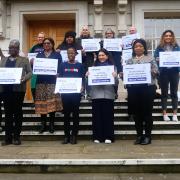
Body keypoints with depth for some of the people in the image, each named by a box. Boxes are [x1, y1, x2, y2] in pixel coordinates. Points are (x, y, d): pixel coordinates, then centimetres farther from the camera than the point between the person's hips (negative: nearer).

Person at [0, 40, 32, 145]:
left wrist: (24, 78, -18)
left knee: (18, 112, 3)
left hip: (18, 89, -3)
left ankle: (17, 136, 10)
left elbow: (30, 72, 0)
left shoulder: (24, 60, 6)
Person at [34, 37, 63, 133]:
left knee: (52, 103, -7)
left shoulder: (57, 55, 10)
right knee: (41, 103, 0)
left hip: (52, 81, -2)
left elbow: (60, 68, 1)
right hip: (41, 81, 3)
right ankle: (43, 124, 10)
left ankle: (51, 124, 5)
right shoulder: (39, 55, 18)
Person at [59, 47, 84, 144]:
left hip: (76, 92, -1)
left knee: (75, 113, 3)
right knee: (66, 114, 5)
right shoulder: (63, 65, 10)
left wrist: (81, 87, -13)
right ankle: (66, 135, 13)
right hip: (65, 92, 1)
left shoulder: (79, 65, 7)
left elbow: (83, 78, 5)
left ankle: (74, 135, 12)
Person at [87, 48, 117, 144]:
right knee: (97, 115, 1)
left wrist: (115, 76, -17)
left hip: (108, 94, -1)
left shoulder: (112, 66, 8)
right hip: (96, 94, 1)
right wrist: (87, 75, -10)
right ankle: (97, 137, 9)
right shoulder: (94, 66, 12)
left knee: (108, 115, 0)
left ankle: (108, 137, 7)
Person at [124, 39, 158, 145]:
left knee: (147, 112, 0)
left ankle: (148, 136, 10)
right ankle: (139, 135, 17)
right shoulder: (130, 60, 14)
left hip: (147, 87, -3)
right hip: (133, 88, 3)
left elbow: (156, 72, 0)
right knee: (136, 112, 7)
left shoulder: (150, 58, 6)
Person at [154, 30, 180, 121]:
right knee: (164, 93, 6)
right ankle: (164, 114, 15)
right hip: (164, 72, -1)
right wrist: (159, 60, -20)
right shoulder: (159, 47, 2)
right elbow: (155, 58, 0)